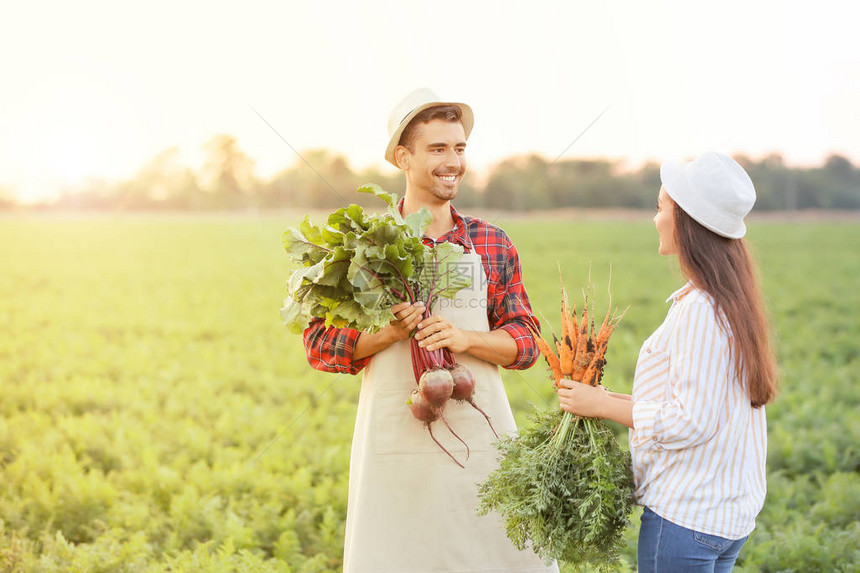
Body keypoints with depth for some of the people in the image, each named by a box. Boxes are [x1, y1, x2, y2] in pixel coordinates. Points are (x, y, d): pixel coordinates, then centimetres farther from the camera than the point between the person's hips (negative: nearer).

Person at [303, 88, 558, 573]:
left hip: (480, 438, 2)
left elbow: (526, 341, 5)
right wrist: (386, 333, -17)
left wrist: (466, 338, -14)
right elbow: (319, 345, 0)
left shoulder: (493, 243, 7)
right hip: (395, 441, -1)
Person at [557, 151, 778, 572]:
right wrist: (620, 400, 13)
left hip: (686, 516, -9)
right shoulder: (731, 302, 9)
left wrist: (603, 405, -13)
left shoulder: (699, 311, -21)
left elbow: (690, 423, -22)